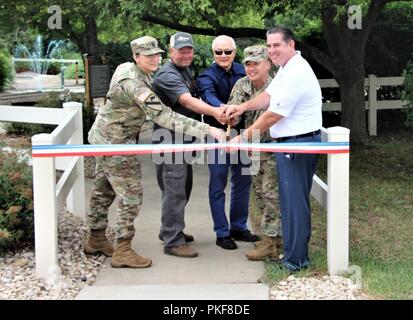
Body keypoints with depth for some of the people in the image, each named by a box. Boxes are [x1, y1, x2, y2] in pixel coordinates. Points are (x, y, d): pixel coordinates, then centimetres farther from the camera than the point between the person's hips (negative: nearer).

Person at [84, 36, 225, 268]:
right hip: (115, 143, -10)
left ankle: (96, 240, 30)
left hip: (103, 137, 10)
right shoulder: (134, 83, -29)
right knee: (131, 195, -6)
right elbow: (162, 116, -37)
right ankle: (122, 252, -1)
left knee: (103, 190, 18)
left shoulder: (127, 68, 1)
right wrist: (207, 130, -40)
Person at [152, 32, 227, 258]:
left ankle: (170, 231, 31)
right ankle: (173, 242, -6)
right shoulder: (167, 75, -17)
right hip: (170, 140, -10)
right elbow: (187, 101, -33)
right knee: (175, 190, -10)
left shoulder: (184, 70, 16)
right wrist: (214, 112, -46)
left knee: (183, 188, 18)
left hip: (184, 139, 10)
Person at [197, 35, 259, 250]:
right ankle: (222, 233, 10)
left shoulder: (242, 71, 5)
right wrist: (221, 108, -55)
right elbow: (209, 95, -33)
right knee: (218, 186, 1)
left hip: (240, 133, 6)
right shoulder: (207, 76, -12)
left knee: (243, 181, 14)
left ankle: (239, 227, 28)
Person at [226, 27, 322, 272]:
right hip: (291, 143, 11)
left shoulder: (296, 74, -21)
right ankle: (298, 255, 24)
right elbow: (269, 96, 16)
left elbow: (273, 115, -20)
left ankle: (295, 260, 4)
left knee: (294, 202, -4)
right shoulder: (288, 68, 14)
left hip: (298, 144, -11)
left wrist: (243, 138, -13)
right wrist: (243, 107, -1)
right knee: (294, 200, 15)